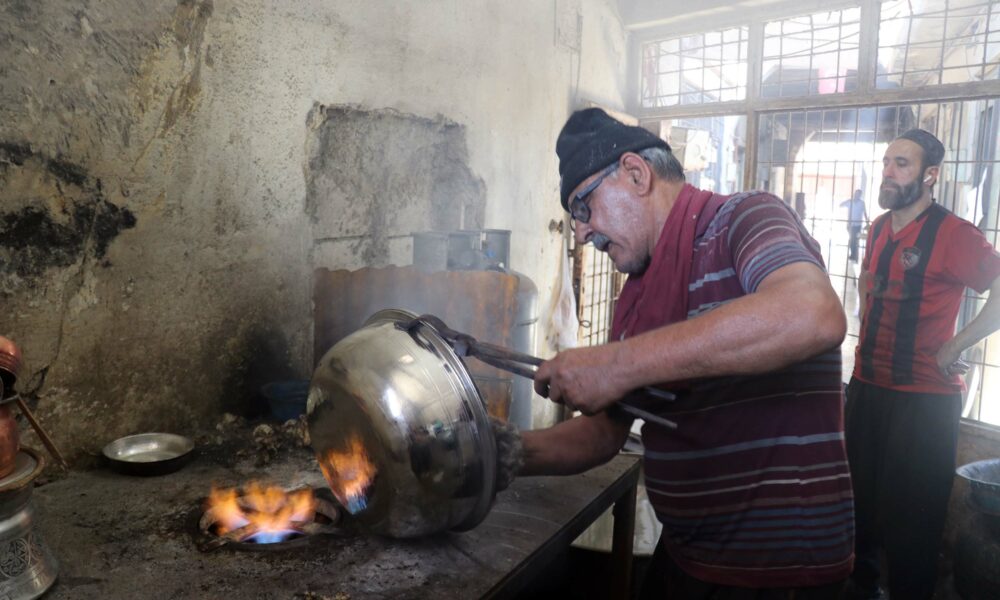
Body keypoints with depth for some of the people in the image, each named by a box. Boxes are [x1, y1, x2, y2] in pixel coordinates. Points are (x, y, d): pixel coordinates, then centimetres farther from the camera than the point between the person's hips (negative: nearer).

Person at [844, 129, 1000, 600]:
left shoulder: (953, 234, -15)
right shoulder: (878, 228, 7)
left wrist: (955, 346, -18)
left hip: (924, 398, -7)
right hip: (867, 387, 7)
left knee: (910, 513, 6)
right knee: (859, 500, 19)